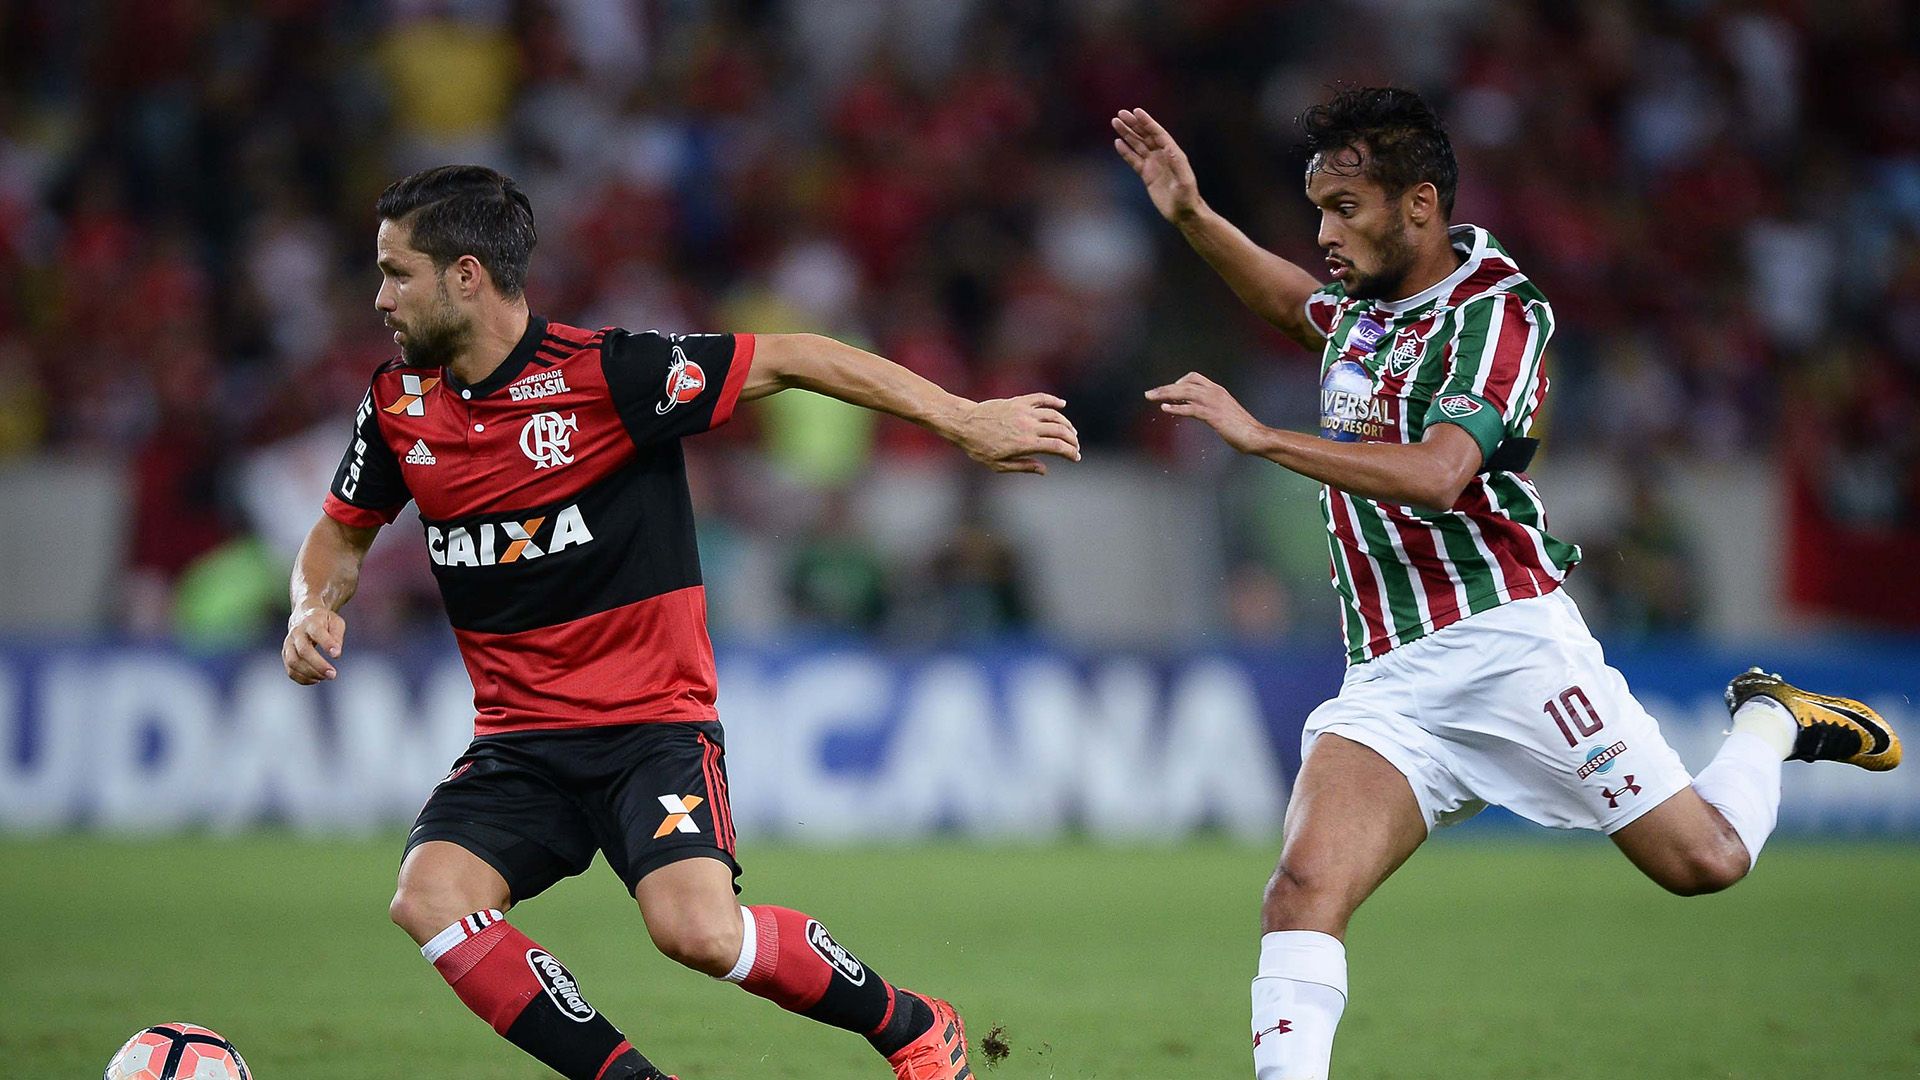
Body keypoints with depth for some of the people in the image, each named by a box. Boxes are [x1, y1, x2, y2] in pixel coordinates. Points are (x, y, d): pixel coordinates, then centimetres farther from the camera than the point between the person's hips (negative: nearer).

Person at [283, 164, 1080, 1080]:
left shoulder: (602, 374, -14)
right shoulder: (399, 404, 3)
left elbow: (790, 359, -9)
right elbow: (343, 532, 21)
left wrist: (963, 419, -11)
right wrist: (315, 609, -2)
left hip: (653, 721, -5)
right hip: (518, 741, 5)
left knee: (696, 929, -26)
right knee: (427, 899, -22)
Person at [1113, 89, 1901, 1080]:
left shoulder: (1493, 312, -8)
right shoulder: (1367, 304, 15)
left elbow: (1435, 475, -23)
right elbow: (1295, 304, 41)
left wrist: (1261, 437, -27)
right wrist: (1191, 217, 26)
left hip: (1503, 643, -6)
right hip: (1387, 680, 6)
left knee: (1706, 860, -2)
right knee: (1304, 888, -19)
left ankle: (1770, 723, 29)